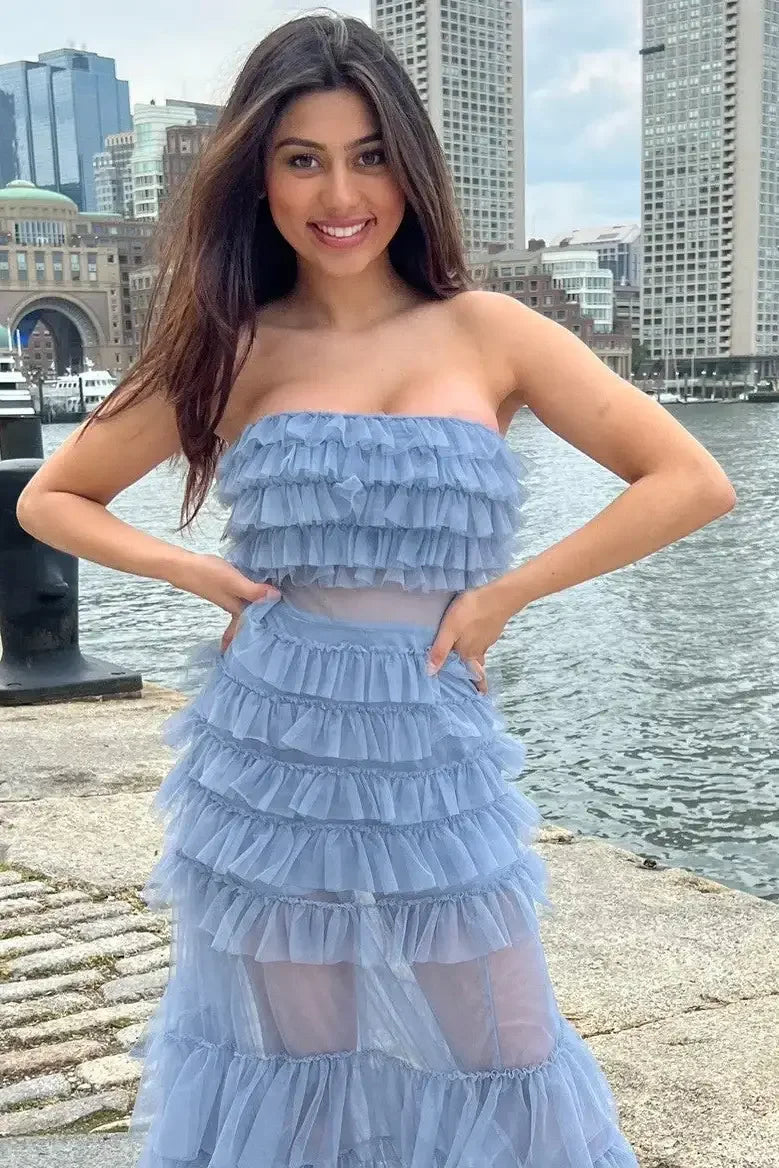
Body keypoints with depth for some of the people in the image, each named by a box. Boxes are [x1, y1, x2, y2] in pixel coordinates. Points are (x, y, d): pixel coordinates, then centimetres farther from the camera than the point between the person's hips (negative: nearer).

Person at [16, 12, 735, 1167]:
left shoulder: (485, 332, 0)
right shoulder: (232, 350, 2)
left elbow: (693, 481, -3)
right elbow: (50, 497, 11)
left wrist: (504, 593, -8)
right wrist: (196, 571, -4)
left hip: (434, 763, 0)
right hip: (266, 760, 1)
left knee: (491, 1075, 11)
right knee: (286, 1071, 15)